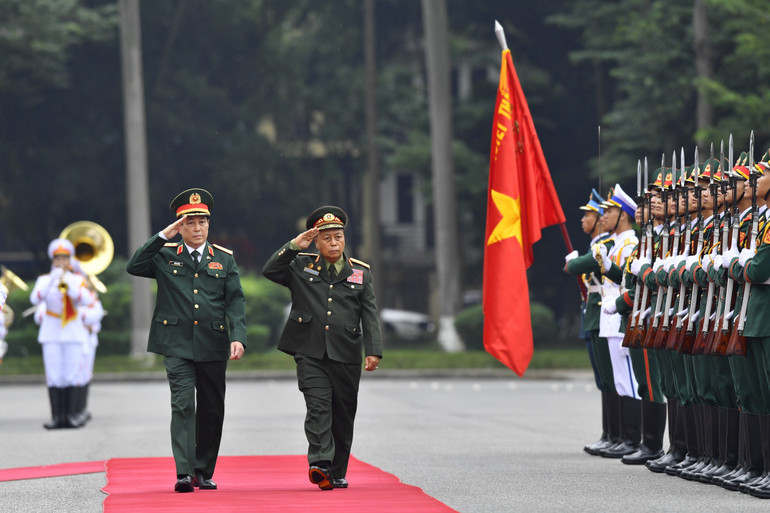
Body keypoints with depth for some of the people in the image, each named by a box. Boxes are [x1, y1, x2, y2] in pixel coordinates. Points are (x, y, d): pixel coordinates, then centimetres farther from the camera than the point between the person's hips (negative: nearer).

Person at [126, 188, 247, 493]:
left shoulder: (224, 259, 10)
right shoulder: (165, 256, 7)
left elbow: (235, 302, 3)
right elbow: (133, 267, -8)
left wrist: (238, 337, -11)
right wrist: (163, 236, -11)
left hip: (213, 345, 2)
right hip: (177, 345, -2)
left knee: (211, 410, 8)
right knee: (183, 405, -13)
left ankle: (204, 472, 20)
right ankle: (184, 473, -19)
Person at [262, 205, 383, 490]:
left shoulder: (361, 273, 11)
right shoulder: (301, 266, 11)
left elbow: (370, 315, 5)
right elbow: (270, 270, 0)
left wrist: (373, 351, -7)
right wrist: (294, 246, -6)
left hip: (346, 357, 2)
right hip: (310, 353, -2)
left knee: (343, 415, 6)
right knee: (318, 406, -16)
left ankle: (337, 473, 16)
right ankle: (320, 464, -27)